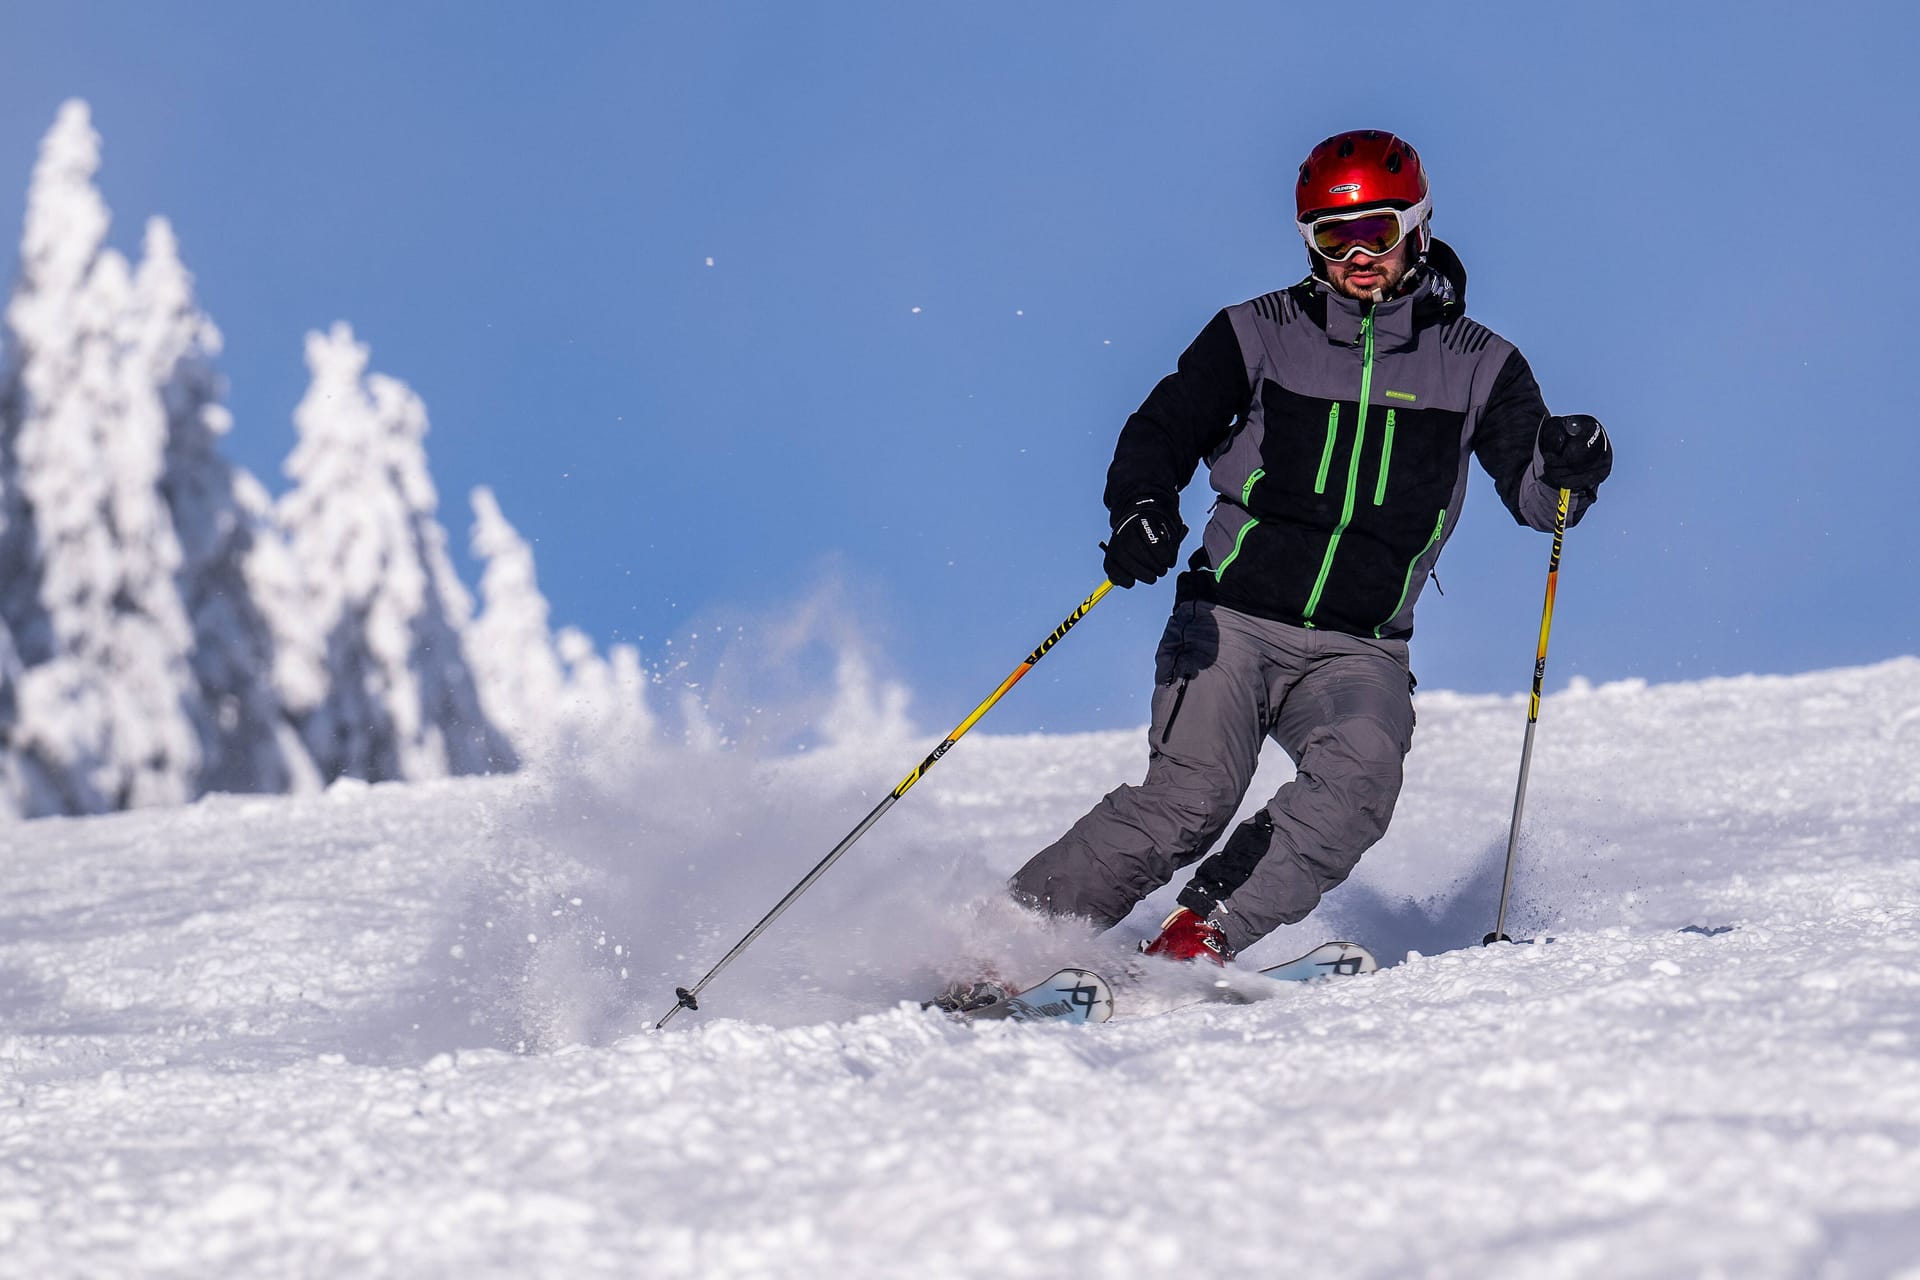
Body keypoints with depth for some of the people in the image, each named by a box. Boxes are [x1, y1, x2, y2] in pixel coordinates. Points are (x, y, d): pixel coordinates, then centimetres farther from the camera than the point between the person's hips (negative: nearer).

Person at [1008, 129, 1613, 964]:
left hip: (1361, 651, 2)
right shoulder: (1260, 335, 6)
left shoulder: (1474, 364, 8)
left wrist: (1569, 465, -19)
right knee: (1191, 794, -22)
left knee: (1361, 774, -29)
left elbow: (1534, 493, 6)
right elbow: (1162, 432, 1)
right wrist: (1141, 509, -22)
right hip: (1232, 621, -2)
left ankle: (1204, 933, -25)